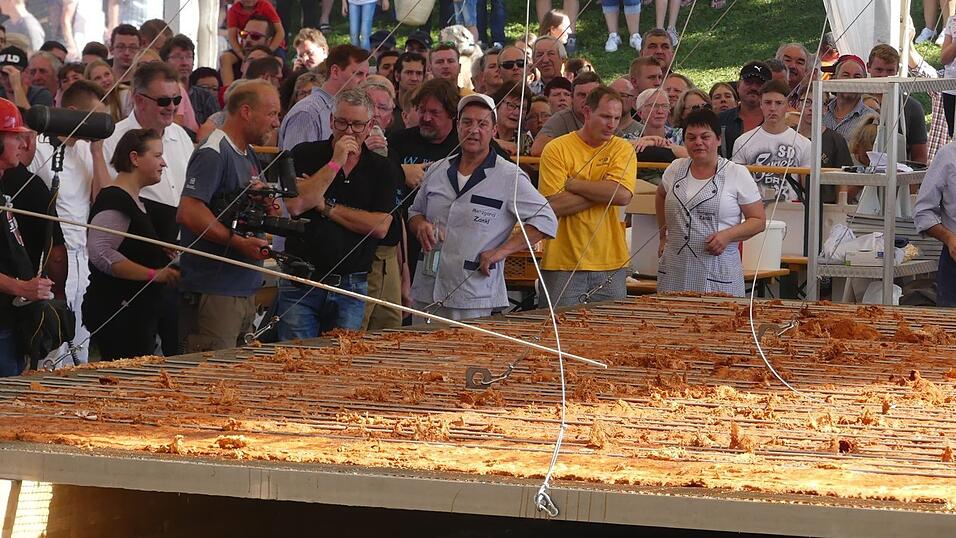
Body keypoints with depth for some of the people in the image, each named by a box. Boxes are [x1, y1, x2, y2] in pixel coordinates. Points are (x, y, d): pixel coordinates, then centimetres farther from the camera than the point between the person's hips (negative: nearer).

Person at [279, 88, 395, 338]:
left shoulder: (382, 169, 7)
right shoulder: (305, 155, 3)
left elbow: (380, 227, -6)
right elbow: (295, 205, -14)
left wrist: (326, 206, -6)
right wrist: (335, 163, -13)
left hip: (351, 287, 1)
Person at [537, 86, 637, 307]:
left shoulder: (623, 150, 6)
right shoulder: (557, 149, -1)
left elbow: (623, 195, -12)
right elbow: (555, 205, -12)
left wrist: (571, 184, -9)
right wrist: (603, 191, -9)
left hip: (610, 264, 2)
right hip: (563, 264, -2)